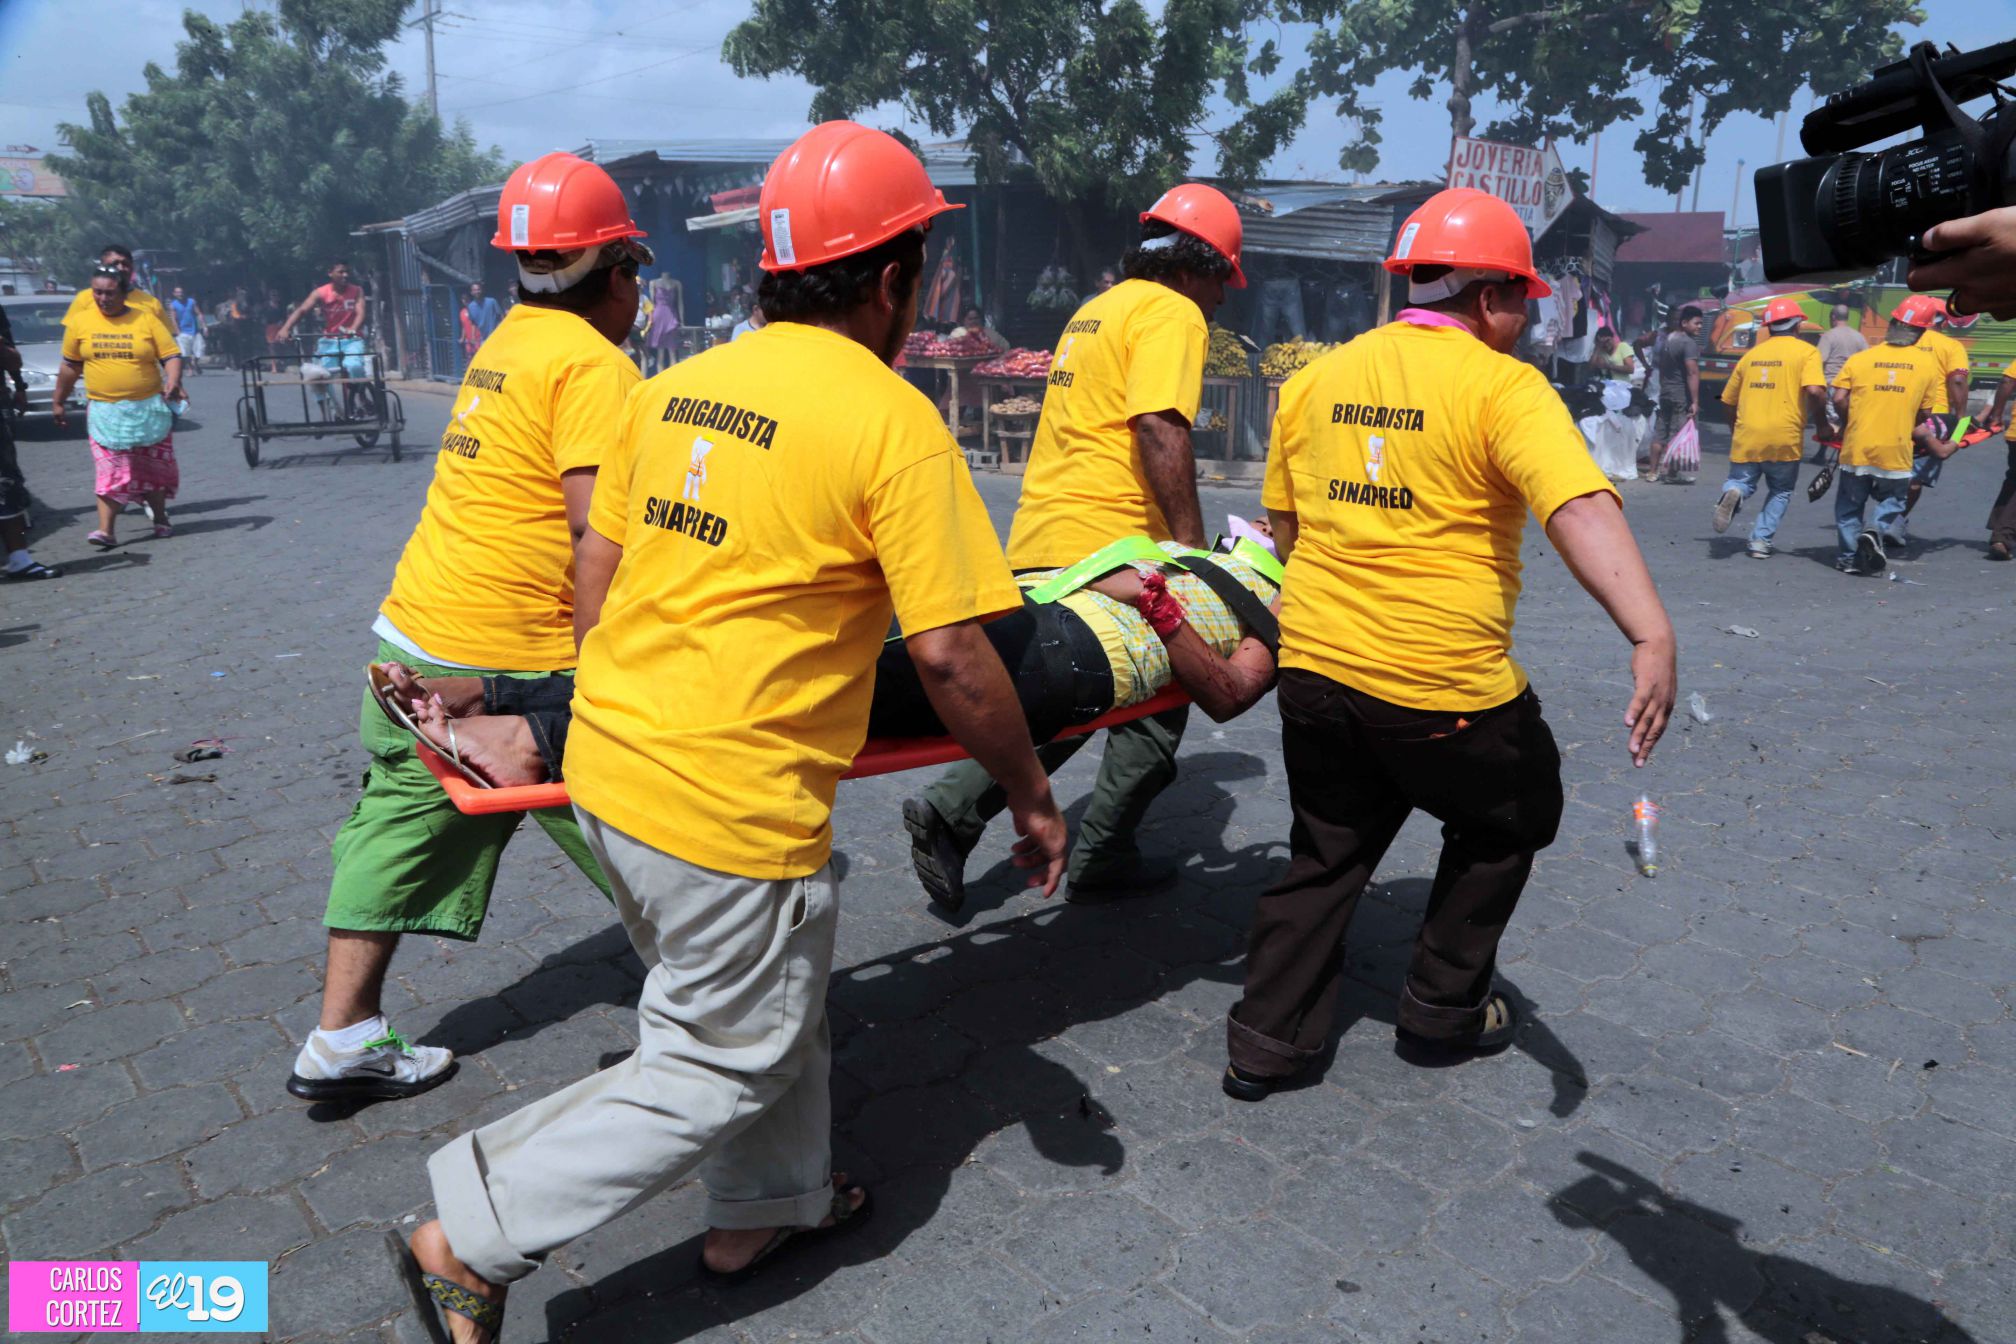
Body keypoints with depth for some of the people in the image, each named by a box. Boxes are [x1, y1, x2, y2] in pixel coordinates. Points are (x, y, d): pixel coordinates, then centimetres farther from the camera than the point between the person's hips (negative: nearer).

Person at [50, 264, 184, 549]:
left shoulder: (146, 319, -2)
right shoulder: (80, 323, 4)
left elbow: (172, 356, -3)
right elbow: (70, 366, 12)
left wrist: (173, 382, -22)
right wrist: (58, 402, 16)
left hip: (148, 408, 0)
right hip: (105, 411, 1)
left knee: (154, 468, 10)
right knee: (111, 471, -6)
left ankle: (160, 520, 26)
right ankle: (107, 530, -8)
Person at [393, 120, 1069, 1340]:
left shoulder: (674, 388, 6)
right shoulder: (894, 423, -14)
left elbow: (596, 570, 13)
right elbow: (950, 654, -17)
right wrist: (1034, 799, -3)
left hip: (610, 754, 8)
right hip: (730, 808, -8)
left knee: (771, 998, 26)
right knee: (716, 1069, 13)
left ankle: (767, 1209, 43)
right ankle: (472, 1241, 15)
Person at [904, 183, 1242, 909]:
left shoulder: (1096, 309, 23)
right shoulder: (1173, 312, -5)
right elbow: (1159, 428, -20)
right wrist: (1190, 543, -18)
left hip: (1038, 539, 9)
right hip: (1107, 547, -9)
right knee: (1158, 700, 7)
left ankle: (950, 812, 4)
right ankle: (1103, 859, 13)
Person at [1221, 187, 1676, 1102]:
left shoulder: (1317, 379, 8)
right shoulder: (1501, 386, -9)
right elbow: (1580, 511, -25)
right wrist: (1651, 635, -33)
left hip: (1313, 664, 6)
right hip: (1444, 684, -5)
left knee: (1326, 851, 21)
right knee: (1507, 820, 23)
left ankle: (1266, 1040, 22)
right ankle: (1443, 1010, 31)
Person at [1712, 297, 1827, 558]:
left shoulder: (1752, 353, 13)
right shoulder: (1806, 352, 0)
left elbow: (1729, 400, 18)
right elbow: (1815, 391, -16)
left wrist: (1735, 433, 32)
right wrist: (1821, 423, 0)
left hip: (1747, 436, 2)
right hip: (1785, 438, -2)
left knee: (1742, 481, 16)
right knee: (1780, 492, 17)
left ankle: (1733, 491, -19)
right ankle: (1761, 540, 4)